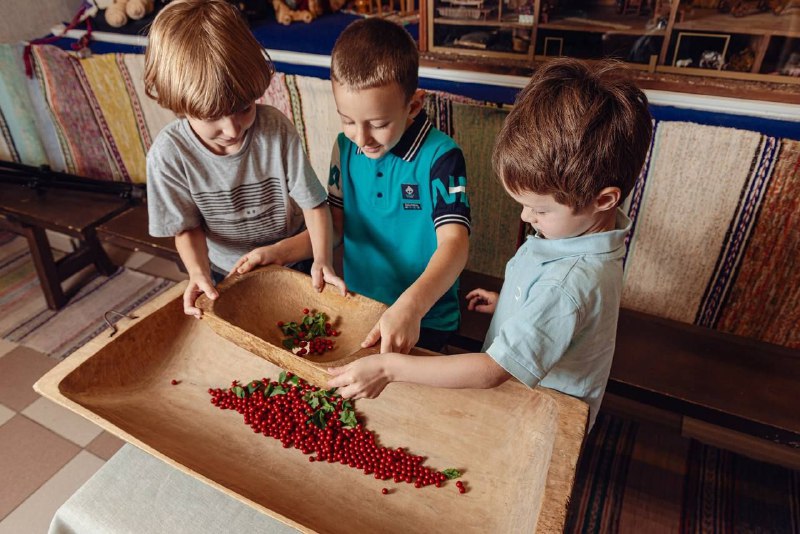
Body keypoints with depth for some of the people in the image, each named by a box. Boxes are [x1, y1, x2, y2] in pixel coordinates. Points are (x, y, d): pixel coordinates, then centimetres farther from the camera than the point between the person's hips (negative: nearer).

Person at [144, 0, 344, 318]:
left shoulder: (277, 129, -23)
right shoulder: (169, 154, -22)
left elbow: (314, 205, -17)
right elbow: (188, 228, -9)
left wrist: (322, 260, -32)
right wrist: (199, 273, -27)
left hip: (294, 265, 0)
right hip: (225, 276, 1)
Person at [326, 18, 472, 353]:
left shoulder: (440, 157, -17)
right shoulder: (346, 147, 0)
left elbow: (454, 242, -26)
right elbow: (335, 224, 7)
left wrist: (410, 307, -42)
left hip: (424, 321, -5)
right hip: (356, 307, 5)